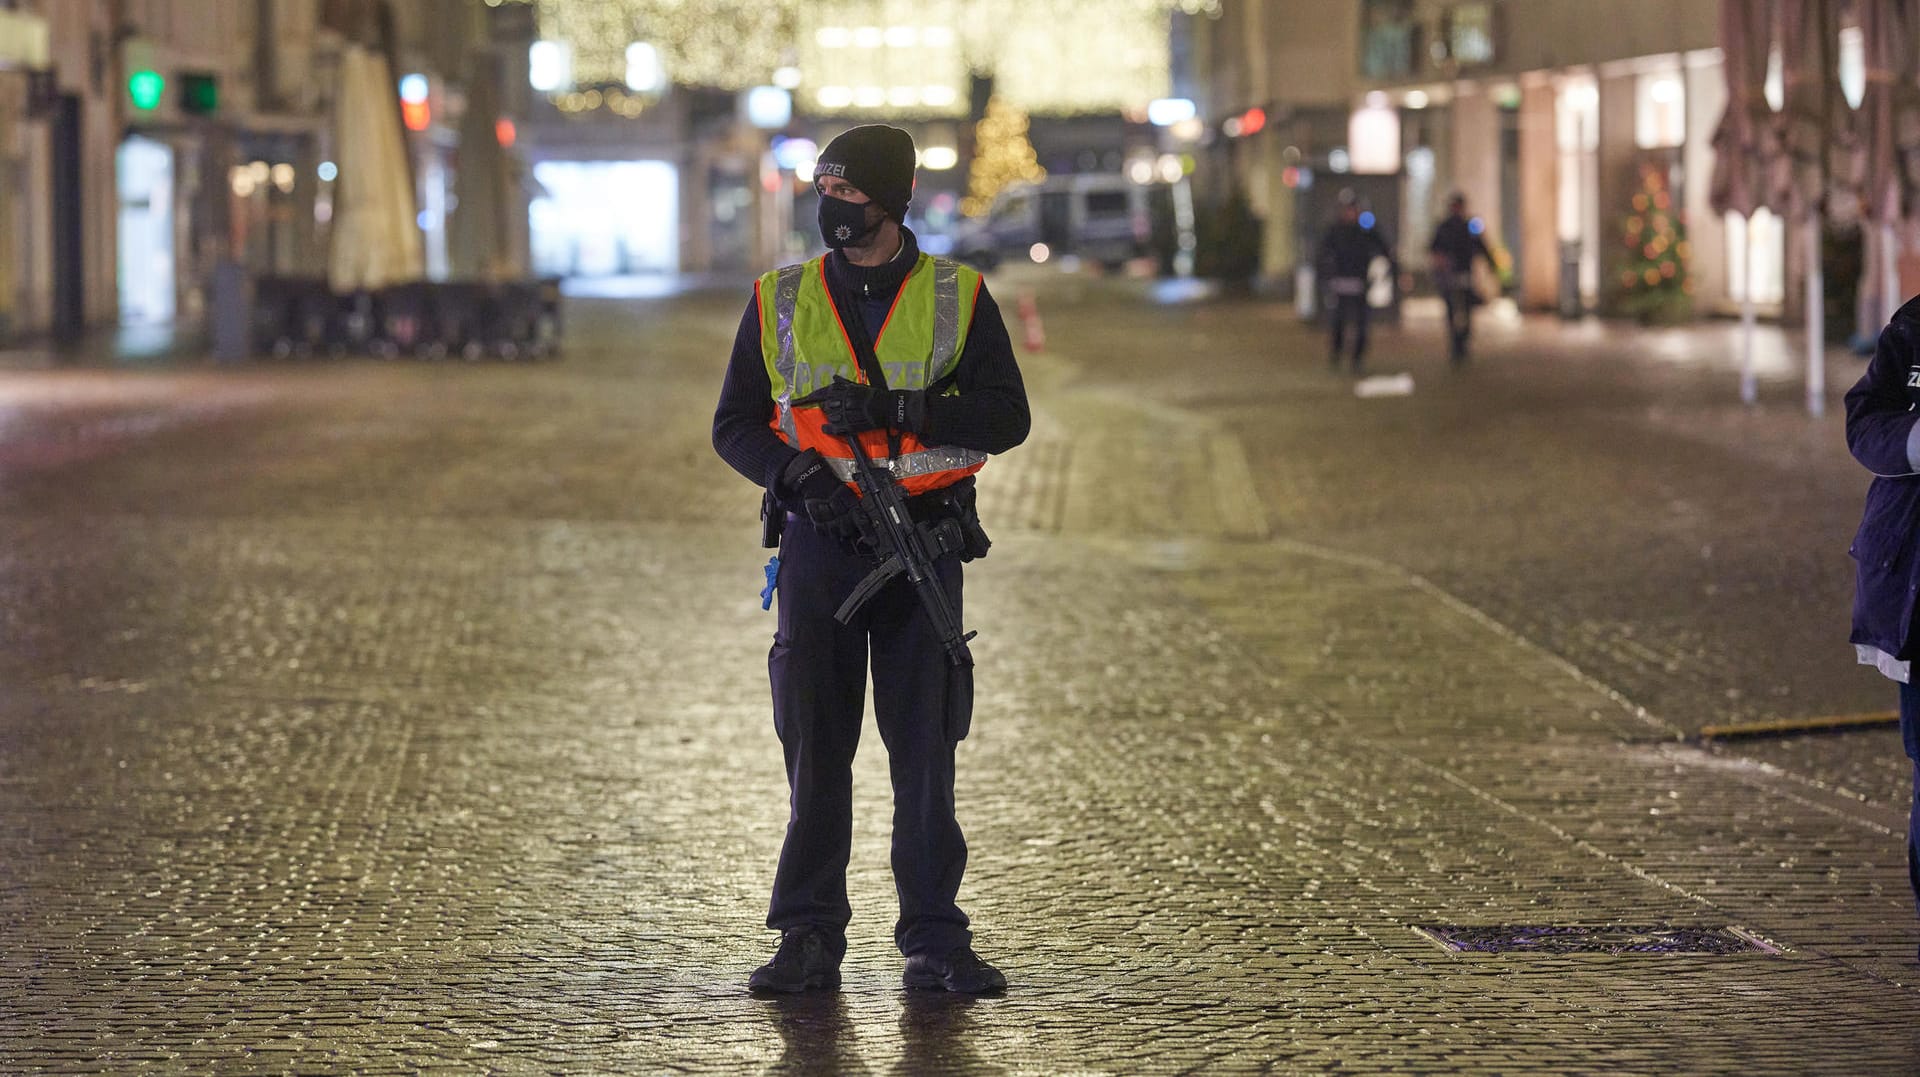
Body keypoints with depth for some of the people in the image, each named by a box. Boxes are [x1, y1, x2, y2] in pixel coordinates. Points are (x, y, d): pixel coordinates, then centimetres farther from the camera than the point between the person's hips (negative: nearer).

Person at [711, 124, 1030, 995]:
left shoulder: (957, 299, 3)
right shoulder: (780, 302, 7)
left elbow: (1006, 417, -5)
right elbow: (735, 425, 9)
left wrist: (894, 407, -17)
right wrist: (797, 473, -11)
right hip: (820, 540, 1)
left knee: (925, 744, 0)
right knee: (815, 744, 2)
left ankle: (934, 940, 6)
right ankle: (809, 939, 9)